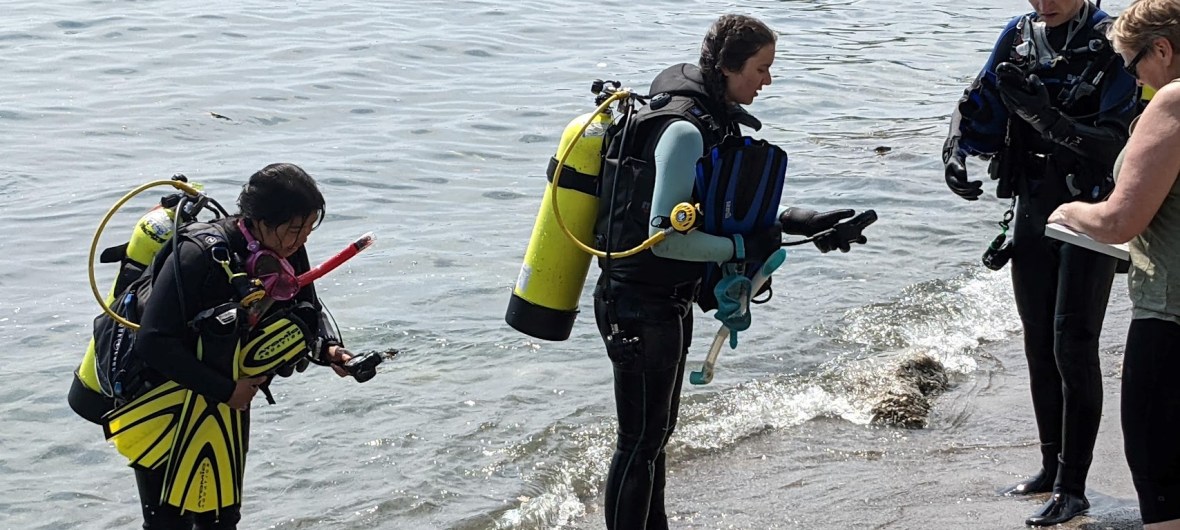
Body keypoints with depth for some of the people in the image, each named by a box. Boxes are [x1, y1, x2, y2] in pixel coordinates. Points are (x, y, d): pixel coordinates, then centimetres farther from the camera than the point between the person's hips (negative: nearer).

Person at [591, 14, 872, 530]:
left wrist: (791, 220, 4)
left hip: (669, 299, 10)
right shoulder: (684, 129, -23)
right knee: (641, 439, 0)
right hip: (641, 303, -10)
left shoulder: (712, 120, 8)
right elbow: (664, 234, -27)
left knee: (657, 430, 20)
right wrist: (743, 247, -18)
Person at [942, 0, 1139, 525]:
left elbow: (1111, 141, -22)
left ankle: (1073, 488, -1)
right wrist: (955, 152, -13)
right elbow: (978, 106, 6)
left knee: (1073, 349, -8)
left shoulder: (1111, 45, -13)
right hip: (1032, 210, 6)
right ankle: (1051, 467, 27)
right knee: (1038, 346, 14)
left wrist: (1045, 117, -35)